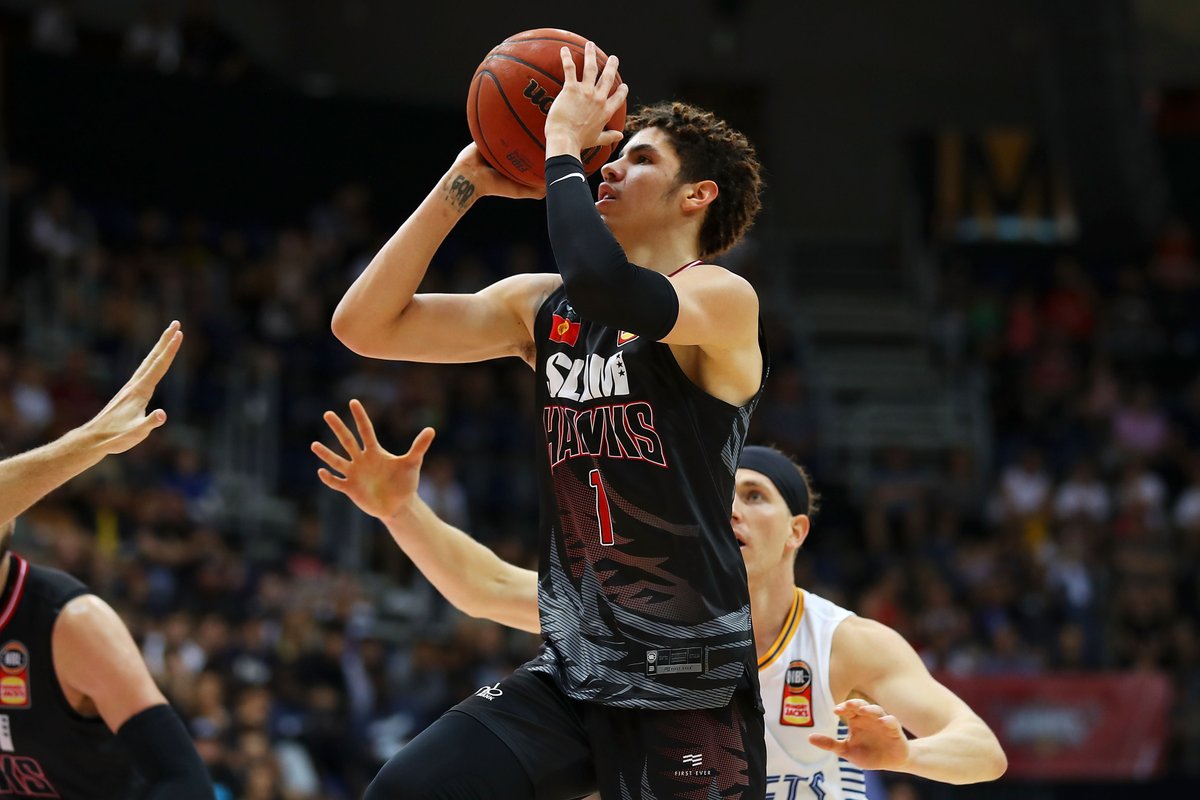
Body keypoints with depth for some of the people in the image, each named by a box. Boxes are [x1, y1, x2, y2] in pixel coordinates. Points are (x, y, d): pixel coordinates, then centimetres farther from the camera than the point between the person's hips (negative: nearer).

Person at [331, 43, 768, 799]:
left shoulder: (723, 299, -9)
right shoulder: (541, 306, 11)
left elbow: (603, 285, -31)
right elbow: (364, 325, 6)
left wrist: (563, 143, -17)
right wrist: (463, 183, 1)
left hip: (690, 690, -6)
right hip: (572, 672, 6)